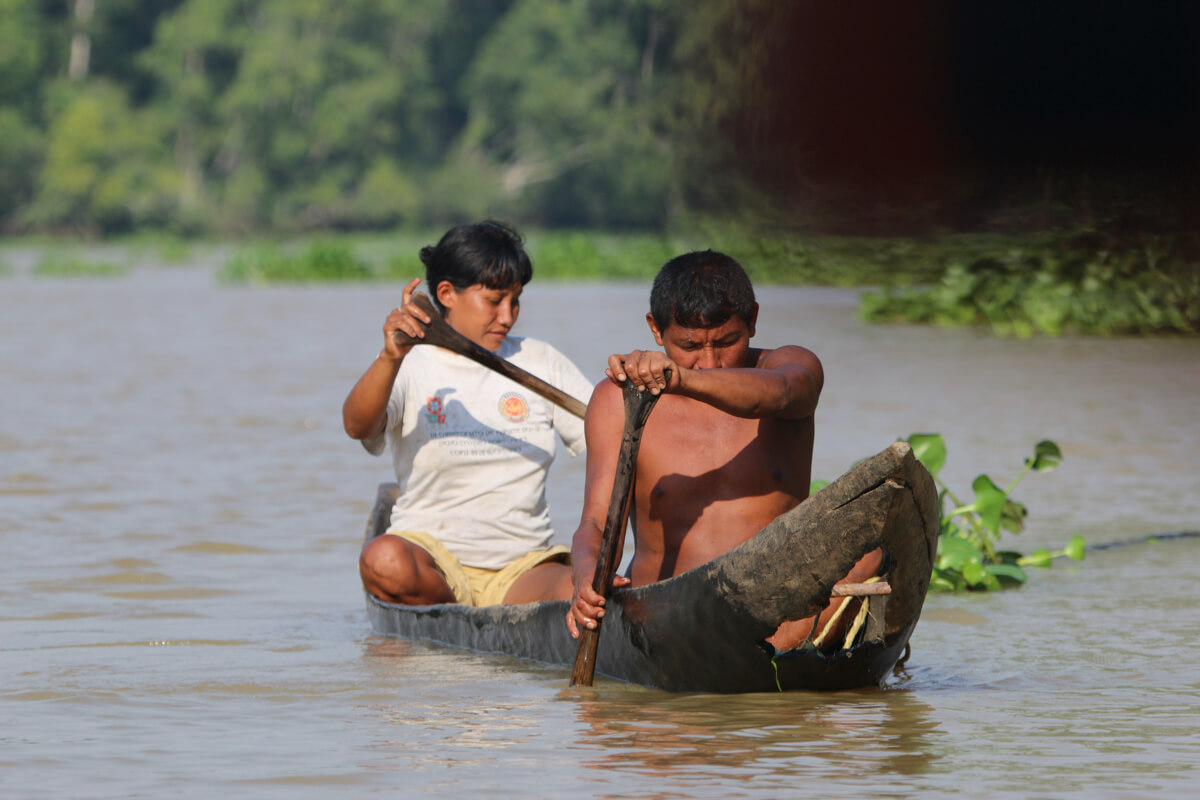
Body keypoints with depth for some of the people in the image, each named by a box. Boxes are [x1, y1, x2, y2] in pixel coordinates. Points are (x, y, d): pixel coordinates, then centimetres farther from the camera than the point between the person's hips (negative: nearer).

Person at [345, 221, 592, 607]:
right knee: (383, 559, -37)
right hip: (430, 555, 0)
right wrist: (391, 357, -36)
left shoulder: (539, 362, 14)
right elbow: (357, 426, -19)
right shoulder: (411, 368, 1)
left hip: (522, 566, 0)